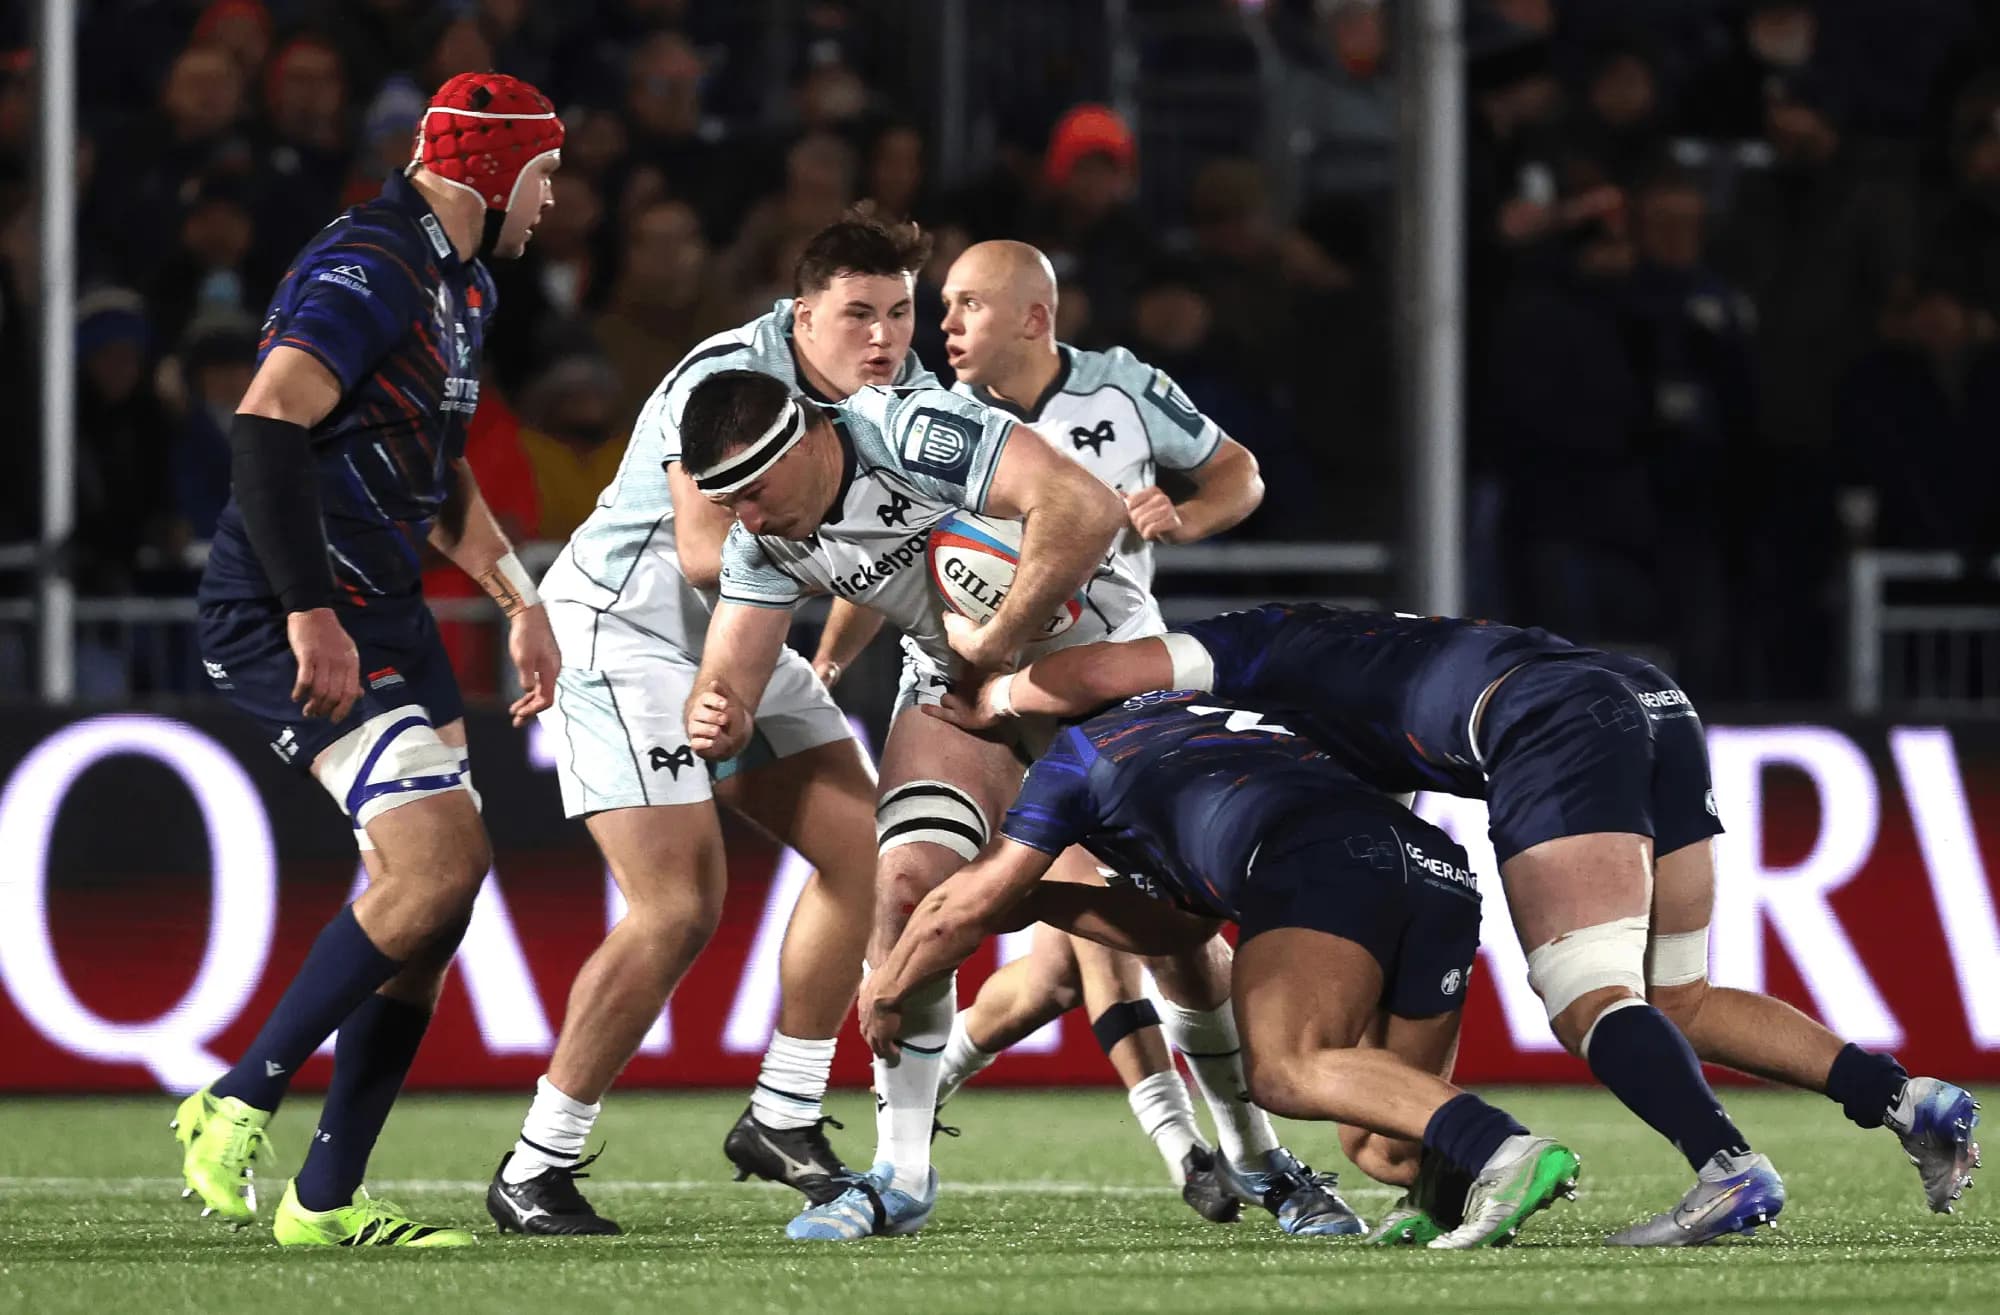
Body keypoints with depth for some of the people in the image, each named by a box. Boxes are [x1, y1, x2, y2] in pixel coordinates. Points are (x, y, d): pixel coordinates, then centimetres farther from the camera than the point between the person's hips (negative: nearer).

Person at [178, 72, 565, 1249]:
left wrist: (521, 601, 24)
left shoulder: (461, 287, 17)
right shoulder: (369, 270, -16)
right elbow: (267, 430, -26)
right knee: (438, 861, -20)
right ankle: (240, 1105, -8)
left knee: (436, 885, 5)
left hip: (383, 610, 10)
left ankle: (326, 1200, 9)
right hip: (295, 612, -10)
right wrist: (310, 614, -28)